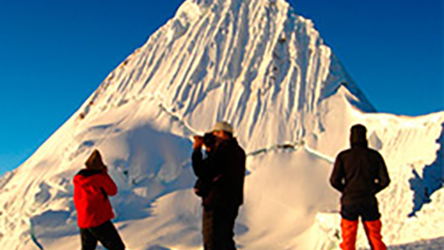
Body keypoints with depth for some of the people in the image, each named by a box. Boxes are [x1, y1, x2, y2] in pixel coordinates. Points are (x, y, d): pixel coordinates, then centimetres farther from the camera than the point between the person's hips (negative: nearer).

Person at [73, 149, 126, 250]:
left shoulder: (78, 179, 5)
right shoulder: (99, 178, -16)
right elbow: (112, 191, -2)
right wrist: (104, 173, 5)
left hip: (82, 222, 7)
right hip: (99, 221, -7)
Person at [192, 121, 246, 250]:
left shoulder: (221, 150, -20)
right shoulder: (237, 150, 9)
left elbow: (202, 171, -21)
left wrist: (196, 150, -11)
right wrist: (209, 149, 9)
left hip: (216, 204, -9)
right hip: (232, 204, 9)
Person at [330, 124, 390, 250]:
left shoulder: (343, 156, -6)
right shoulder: (374, 156, -3)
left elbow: (334, 180, -8)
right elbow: (384, 180, -3)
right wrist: (372, 190, 13)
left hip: (349, 202, -1)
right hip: (369, 202, 1)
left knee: (348, 240, 11)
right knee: (375, 237, 14)